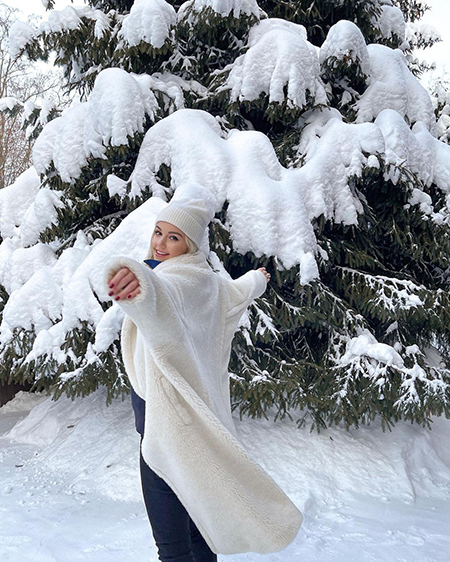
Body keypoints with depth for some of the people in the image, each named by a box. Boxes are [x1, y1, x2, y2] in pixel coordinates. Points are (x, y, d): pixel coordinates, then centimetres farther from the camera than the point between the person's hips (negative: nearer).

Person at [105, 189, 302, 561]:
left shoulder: (177, 277, -20)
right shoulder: (205, 280, 8)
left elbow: (161, 294, -46)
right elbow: (236, 293, 30)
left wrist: (138, 280, -70)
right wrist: (256, 280, 54)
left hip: (165, 421, -9)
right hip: (196, 418, 9)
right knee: (196, 519, 21)